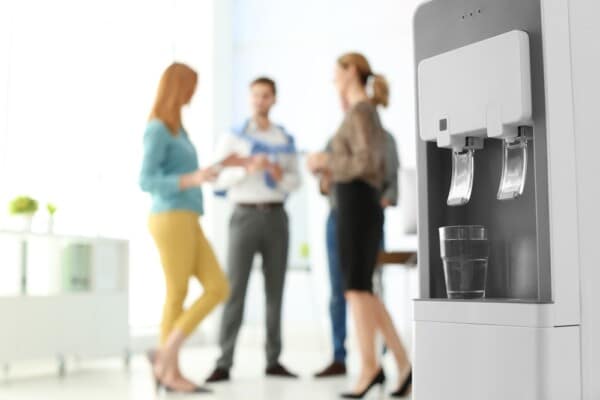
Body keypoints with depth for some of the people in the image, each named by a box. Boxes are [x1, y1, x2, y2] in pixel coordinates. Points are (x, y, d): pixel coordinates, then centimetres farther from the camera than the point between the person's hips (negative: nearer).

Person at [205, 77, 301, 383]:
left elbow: (295, 182, 10)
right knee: (234, 290, -8)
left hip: (276, 218, 3)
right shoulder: (233, 137, 3)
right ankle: (224, 364, -5)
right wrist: (248, 168, -24)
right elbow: (219, 180, -6)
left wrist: (280, 176, -14)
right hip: (245, 218, -3)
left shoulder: (285, 140, 13)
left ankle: (273, 361, 11)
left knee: (275, 290, 3)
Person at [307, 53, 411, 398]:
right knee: (362, 290, 10)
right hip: (363, 208, 10)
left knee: (357, 289, -5)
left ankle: (369, 368, 1)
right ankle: (402, 363, 10)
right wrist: (331, 169, 18)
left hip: (358, 209, -10)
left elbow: (367, 163, -21)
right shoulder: (371, 115, 22)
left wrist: (326, 160, -7)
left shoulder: (360, 112, -8)